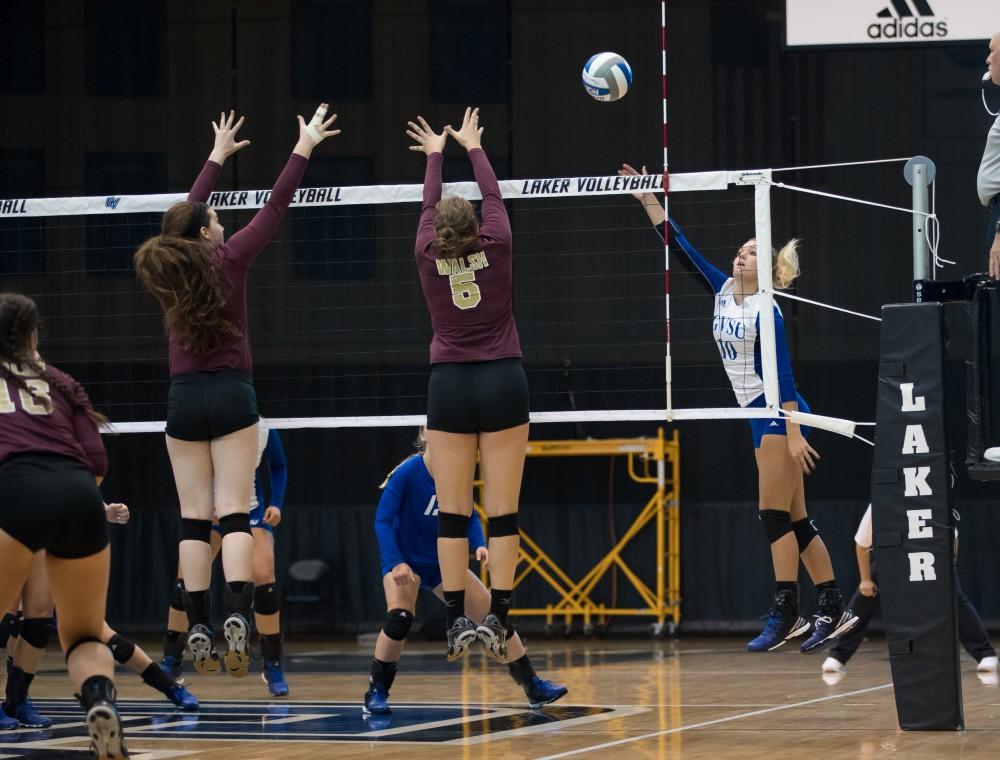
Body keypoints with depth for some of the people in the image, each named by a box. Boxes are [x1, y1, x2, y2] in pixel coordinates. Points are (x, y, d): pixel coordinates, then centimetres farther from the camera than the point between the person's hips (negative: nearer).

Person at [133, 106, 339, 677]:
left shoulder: (169, 265, 6)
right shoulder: (227, 260, -5)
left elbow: (188, 214, 23)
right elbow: (275, 209, -1)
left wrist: (218, 158, 34)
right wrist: (304, 150, 7)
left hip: (184, 398, 4)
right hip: (230, 394, -4)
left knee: (194, 519, 2)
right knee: (235, 513, -9)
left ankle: (199, 629, -4)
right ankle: (237, 614, -26)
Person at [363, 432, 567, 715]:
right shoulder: (407, 473, -23)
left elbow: (469, 517, 2)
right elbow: (383, 521, -26)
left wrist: (479, 544, -19)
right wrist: (396, 564, -39)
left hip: (441, 562, 5)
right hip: (404, 561, -5)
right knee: (400, 618, -30)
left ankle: (534, 688, 13)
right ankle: (376, 693, -11)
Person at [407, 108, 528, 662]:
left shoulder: (428, 259, -1)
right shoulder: (496, 248, -3)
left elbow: (429, 206, 16)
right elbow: (493, 196, 13)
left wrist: (435, 154, 33)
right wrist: (473, 147, 30)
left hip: (450, 386, 1)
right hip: (503, 383, -1)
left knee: (452, 512, 2)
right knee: (503, 511, -2)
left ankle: (457, 622, -2)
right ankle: (497, 620, -7)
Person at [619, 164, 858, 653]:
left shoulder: (765, 311, -13)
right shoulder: (723, 292, 8)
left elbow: (783, 375, -17)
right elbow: (681, 246, 9)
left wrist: (794, 434, -22)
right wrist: (647, 198, 4)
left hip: (781, 415, -8)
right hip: (760, 416, 8)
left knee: (773, 513, -10)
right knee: (793, 519, 7)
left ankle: (785, 614, -7)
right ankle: (834, 609, 8)